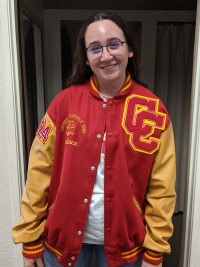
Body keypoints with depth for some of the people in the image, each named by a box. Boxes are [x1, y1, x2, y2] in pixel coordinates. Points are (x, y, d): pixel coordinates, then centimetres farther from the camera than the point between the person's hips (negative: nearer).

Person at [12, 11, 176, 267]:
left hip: (123, 241, 1)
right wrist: (30, 240, -4)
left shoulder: (153, 110, -10)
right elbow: (39, 174, -8)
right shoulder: (65, 102, -10)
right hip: (63, 235, 1)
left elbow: (161, 188, -7)